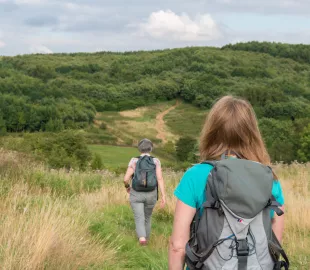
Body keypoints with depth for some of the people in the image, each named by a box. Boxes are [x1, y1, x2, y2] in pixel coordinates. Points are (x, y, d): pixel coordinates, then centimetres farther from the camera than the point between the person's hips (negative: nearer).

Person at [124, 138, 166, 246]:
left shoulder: (134, 161, -7)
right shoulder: (155, 161, -5)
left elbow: (126, 179, -10)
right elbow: (160, 178, -15)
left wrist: (127, 187, 12)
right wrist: (163, 196, -16)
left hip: (136, 195, -2)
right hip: (150, 195, 2)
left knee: (139, 220, -5)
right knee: (147, 217, 24)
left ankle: (142, 238, -33)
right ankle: (146, 239, 36)